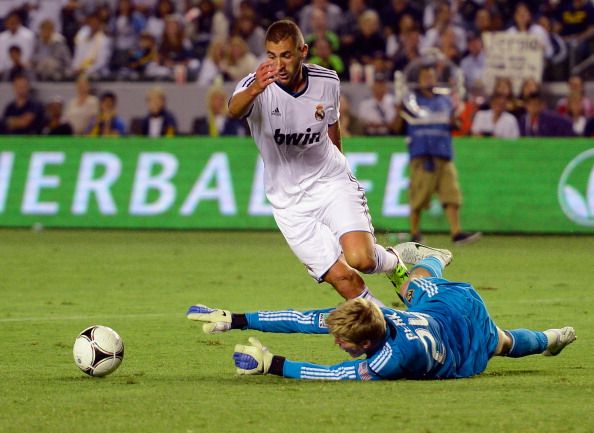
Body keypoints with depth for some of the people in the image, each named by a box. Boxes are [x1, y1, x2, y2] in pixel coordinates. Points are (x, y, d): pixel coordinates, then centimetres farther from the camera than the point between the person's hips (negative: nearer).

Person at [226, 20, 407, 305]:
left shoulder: (327, 82, -7)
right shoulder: (257, 86, -18)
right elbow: (234, 110, -42)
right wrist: (253, 90, -64)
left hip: (333, 183, 1)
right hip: (290, 203, -1)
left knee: (360, 259, -22)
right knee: (342, 278, -12)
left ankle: (392, 261, 12)